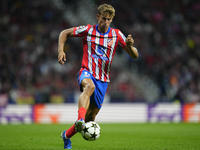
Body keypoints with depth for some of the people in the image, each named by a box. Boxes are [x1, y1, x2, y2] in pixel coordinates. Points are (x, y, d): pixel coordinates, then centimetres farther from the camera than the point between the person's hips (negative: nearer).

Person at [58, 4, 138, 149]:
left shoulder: (117, 35, 4)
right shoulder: (88, 30, 1)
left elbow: (135, 56, 1)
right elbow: (64, 33, 12)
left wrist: (129, 45, -22)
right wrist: (61, 50, -4)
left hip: (103, 80, 3)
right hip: (87, 73, -3)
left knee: (91, 117, 6)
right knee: (89, 86, -41)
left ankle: (67, 135, 29)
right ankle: (80, 119, -59)